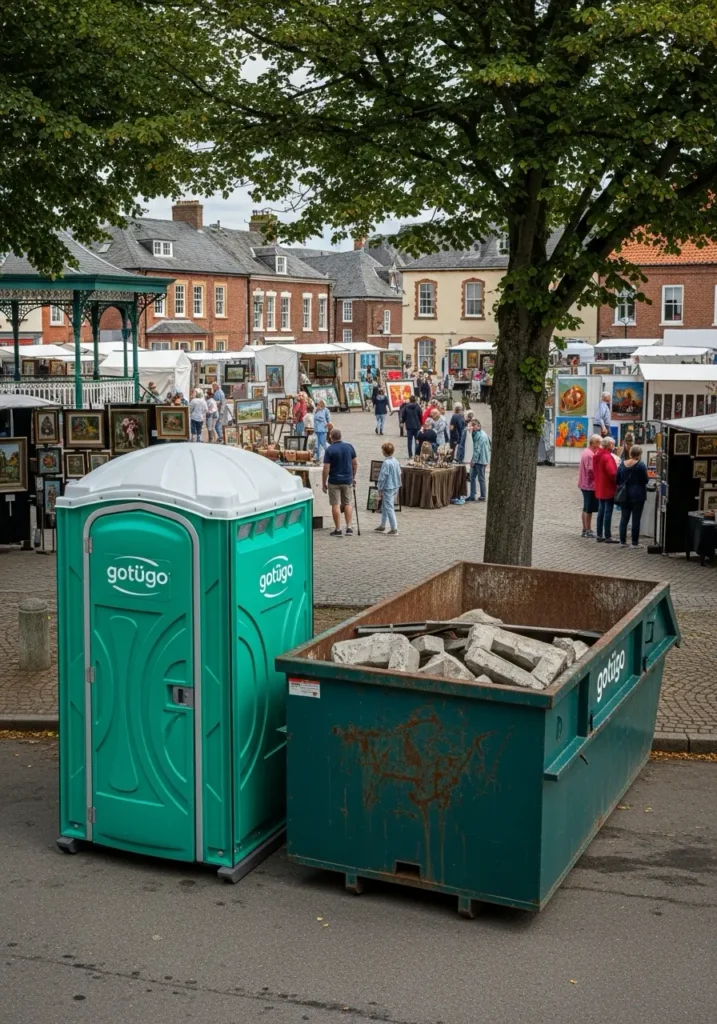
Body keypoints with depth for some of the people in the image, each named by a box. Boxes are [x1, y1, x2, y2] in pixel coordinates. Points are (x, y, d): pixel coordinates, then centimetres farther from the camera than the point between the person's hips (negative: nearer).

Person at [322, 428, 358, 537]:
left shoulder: (329, 450, -12)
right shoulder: (349, 447, 1)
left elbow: (326, 468, -13)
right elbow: (355, 464, 6)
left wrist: (324, 483, -4)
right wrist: (353, 477, 17)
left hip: (334, 481, -4)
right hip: (347, 480, 4)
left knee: (335, 505, 2)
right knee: (347, 503, 14)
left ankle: (338, 530, 3)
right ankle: (349, 528, 12)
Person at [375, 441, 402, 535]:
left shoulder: (386, 463, -19)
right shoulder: (396, 461, 5)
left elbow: (383, 477, -17)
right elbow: (399, 474, 11)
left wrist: (380, 489, -10)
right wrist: (398, 486, 20)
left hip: (388, 488, -9)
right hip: (395, 487, 9)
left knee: (389, 508, -4)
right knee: (384, 507, 20)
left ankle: (394, 529, -5)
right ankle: (382, 526, 29)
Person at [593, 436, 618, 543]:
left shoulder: (596, 456, 9)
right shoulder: (607, 457, -19)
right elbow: (612, 473, -24)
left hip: (599, 489, 9)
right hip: (608, 489, -9)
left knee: (601, 511, 14)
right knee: (608, 512, -5)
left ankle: (599, 535, 18)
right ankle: (608, 537, -3)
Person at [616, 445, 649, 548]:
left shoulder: (622, 465, 4)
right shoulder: (641, 465, -12)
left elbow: (617, 480, 9)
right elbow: (645, 480, -9)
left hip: (624, 494, 5)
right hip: (637, 495, -5)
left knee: (624, 518, 10)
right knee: (636, 519, 0)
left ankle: (622, 541, 10)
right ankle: (635, 543, 2)